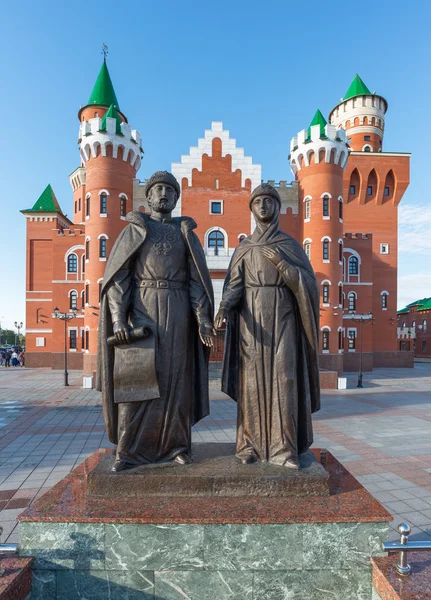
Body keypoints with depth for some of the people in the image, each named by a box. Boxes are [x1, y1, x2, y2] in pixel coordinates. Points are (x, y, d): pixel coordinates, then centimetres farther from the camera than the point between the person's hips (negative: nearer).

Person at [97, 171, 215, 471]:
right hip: (142, 309, -1)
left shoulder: (186, 233, 13)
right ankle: (130, 450, 5)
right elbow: (118, 277, 0)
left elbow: (197, 280, 5)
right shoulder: (134, 230, 10)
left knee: (176, 377, 4)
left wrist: (203, 319, -7)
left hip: (178, 311, 2)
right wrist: (118, 319, -12)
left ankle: (177, 443, 15)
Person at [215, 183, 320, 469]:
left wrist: (282, 265, -17)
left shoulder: (291, 245, 8)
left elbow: (309, 284, -1)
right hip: (252, 317, 1)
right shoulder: (243, 248, 11)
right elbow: (233, 286, 0)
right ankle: (251, 444, 10)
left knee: (283, 379, -8)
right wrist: (224, 310, -20)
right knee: (253, 381, -1)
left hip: (282, 317, -1)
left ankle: (282, 448, 1)